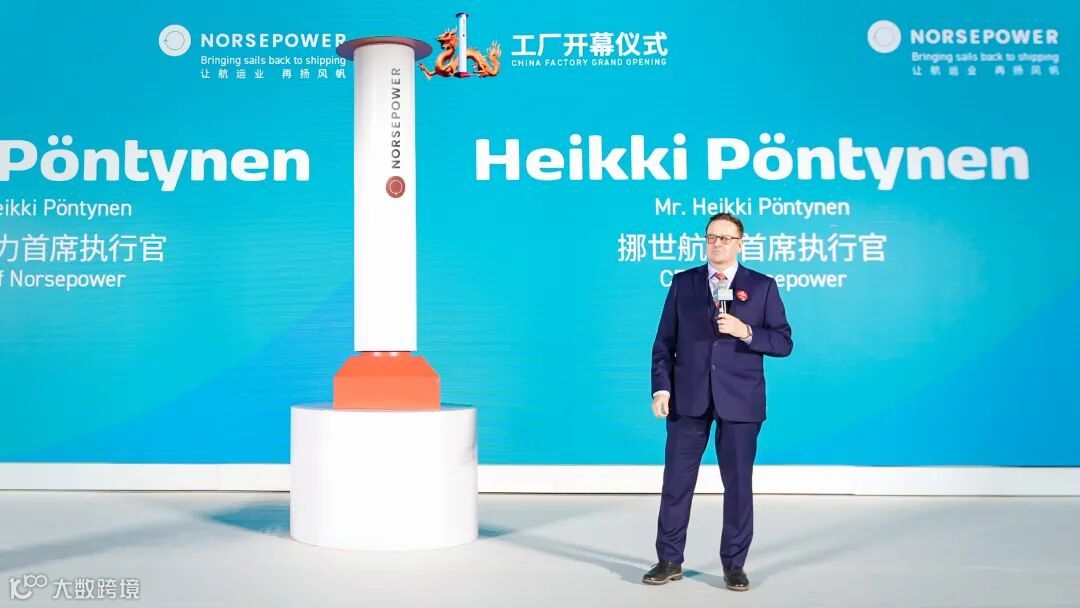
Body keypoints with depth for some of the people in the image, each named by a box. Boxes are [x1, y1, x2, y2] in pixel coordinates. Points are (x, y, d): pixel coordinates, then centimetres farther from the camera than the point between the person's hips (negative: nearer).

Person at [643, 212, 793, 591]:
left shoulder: (762, 287, 4)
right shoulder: (683, 283, 8)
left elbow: (783, 342, 0)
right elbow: (664, 341, 6)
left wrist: (746, 332, -16)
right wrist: (661, 388, -4)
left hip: (739, 400, -1)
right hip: (689, 398, 1)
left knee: (738, 482, 5)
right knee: (676, 479, 4)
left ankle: (734, 565, 17)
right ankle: (669, 561, 16)